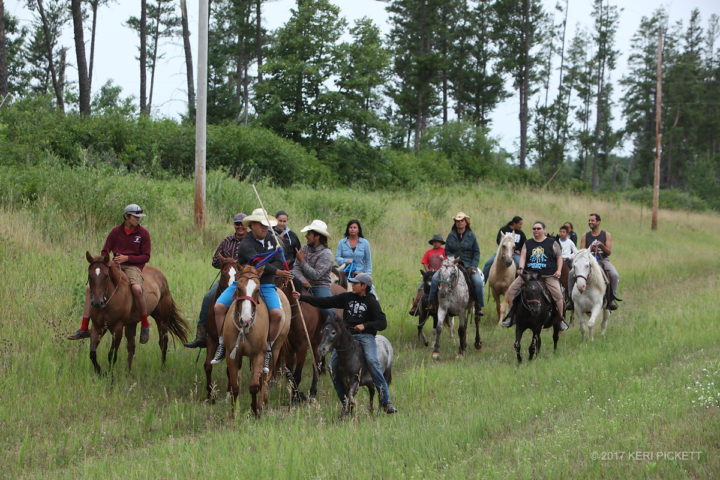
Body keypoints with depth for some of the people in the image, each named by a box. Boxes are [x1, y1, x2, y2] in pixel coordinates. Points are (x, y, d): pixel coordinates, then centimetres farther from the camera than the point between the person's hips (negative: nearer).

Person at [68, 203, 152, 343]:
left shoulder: (143, 233, -1)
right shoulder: (116, 232, 8)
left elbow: (146, 257, -3)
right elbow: (105, 251, 15)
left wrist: (127, 258, -15)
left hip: (133, 266, -4)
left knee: (136, 289, -37)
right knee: (90, 290, -6)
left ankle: (145, 325, -18)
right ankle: (84, 329, -1)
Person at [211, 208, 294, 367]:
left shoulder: (271, 239, 8)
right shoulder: (245, 244, -11)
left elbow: (279, 262, 2)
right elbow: (257, 263, -23)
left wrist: (265, 271, -14)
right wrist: (277, 272, -26)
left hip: (265, 285, 2)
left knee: (277, 314, -23)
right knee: (219, 307, -21)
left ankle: (268, 350, -4)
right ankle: (222, 345, -4)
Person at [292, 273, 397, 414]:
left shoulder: (371, 302, 1)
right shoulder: (347, 297, 13)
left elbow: (382, 323, -5)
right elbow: (325, 302, 14)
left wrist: (365, 326, -20)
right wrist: (302, 297, 11)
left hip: (365, 335, -5)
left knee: (372, 361, -27)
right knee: (333, 364, -11)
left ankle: (386, 401, -21)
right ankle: (346, 402, -2)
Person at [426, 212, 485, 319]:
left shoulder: (471, 236, 3)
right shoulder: (451, 236, 7)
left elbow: (476, 252, 3)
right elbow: (447, 251, 8)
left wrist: (473, 266, -10)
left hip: (468, 265, -2)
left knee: (478, 281, -27)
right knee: (435, 278, -16)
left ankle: (478, 306, -14)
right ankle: (431, 302, -5)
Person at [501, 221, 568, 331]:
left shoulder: (552, 243, 7)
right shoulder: (528, 244, 13)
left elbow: (559, 257, 9)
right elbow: (523, 257, 4)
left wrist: (558, 270, -5)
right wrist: (521, 267, -15)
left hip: (549, 276, -2)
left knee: (558, 295, -17)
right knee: (511, 289, -9)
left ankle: (560, 320, 2)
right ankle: (510, 315, 2)